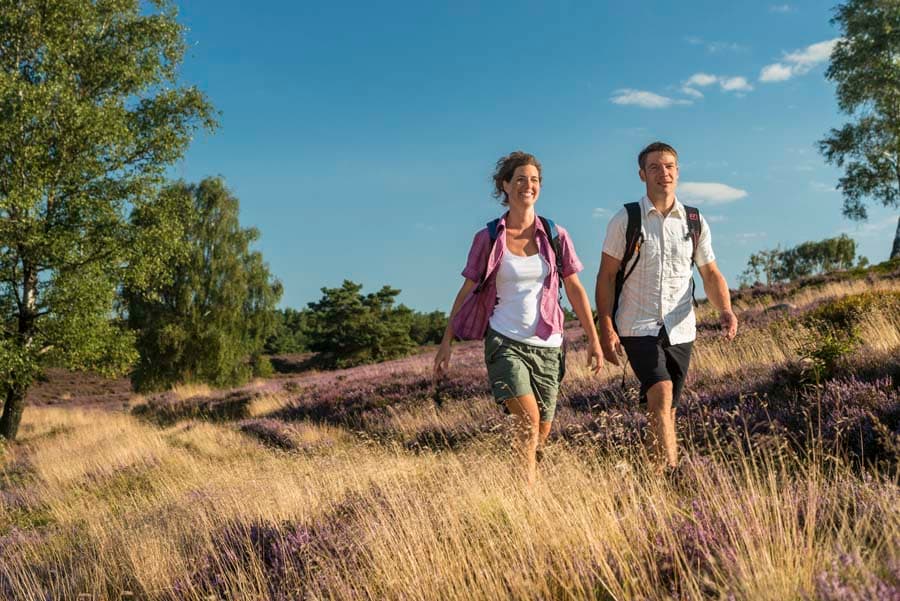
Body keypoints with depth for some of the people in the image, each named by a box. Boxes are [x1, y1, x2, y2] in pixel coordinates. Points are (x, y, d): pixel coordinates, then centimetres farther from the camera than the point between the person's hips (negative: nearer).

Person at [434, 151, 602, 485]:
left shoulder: (555, 236, 4)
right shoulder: (488, 239, 0)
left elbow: (575, 289, 8)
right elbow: (466, 292, 4)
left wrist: (594, 339, 6)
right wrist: (446, 343, 2)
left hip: (547, 345, 3)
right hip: (504, 341, -3)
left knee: (542, 433, 8)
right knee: (529, 420, -22)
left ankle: (525, 482, 33)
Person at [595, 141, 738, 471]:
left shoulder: (695, 222, 8)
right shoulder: (625, 220, -1)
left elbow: (710, 273, 8)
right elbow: (606, 276, -2)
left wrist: (725, 310, -11)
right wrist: (606, 328, -10)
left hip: (680, 329, 3)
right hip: (638, 326, -3)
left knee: (667, 408, 9)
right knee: (661, 394, -21)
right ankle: (671, 471, -20)